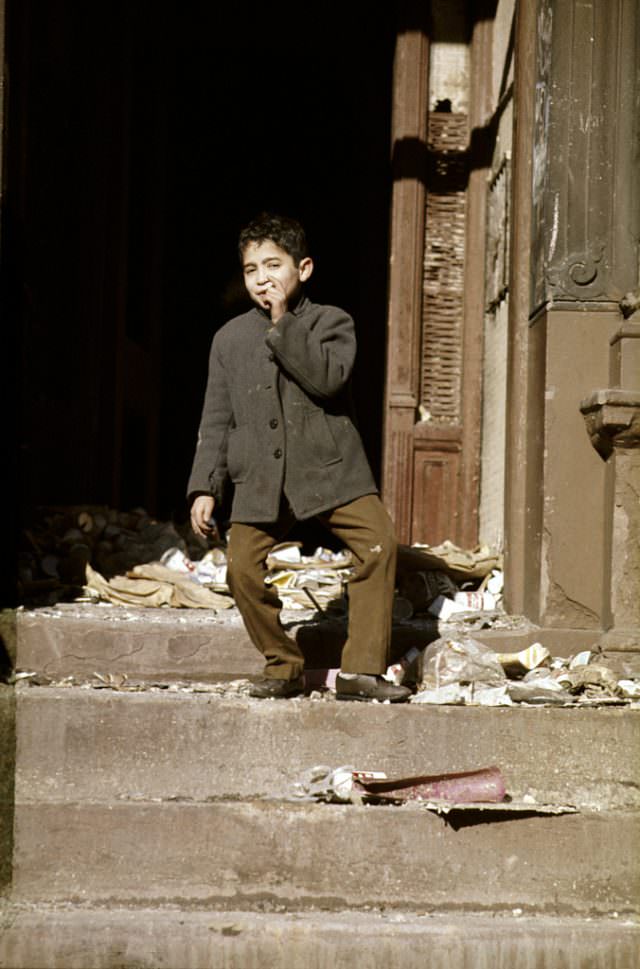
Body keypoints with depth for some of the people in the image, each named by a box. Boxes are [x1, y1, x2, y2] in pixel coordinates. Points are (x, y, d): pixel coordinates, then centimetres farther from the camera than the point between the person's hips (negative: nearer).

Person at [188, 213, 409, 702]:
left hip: (330, 469, -2)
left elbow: (328, 377, -18)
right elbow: (216, 421, 13)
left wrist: (283, 323, -15)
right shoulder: (230, 338, 12)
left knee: (380, 543, -19)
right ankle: (284, 666, 8)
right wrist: (204, 487, 5)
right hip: (259, 480, 2)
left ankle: (362, 670, -13)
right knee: (243, 567, -12)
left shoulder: (330, 322, 3)